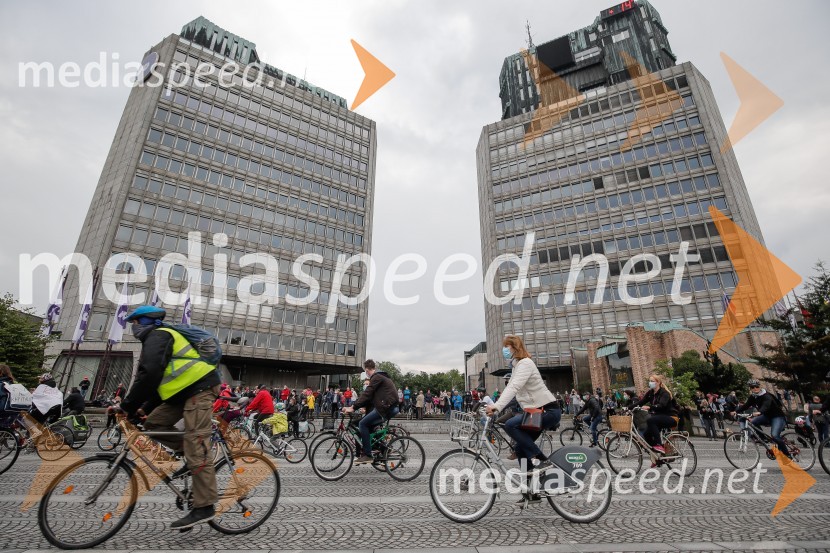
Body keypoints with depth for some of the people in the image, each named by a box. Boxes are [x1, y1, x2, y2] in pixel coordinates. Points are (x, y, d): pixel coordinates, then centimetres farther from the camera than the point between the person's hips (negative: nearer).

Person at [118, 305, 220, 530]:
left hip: (199, 388, -10)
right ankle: (192, 456, 15)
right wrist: (145, 408, 20)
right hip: (186, 390, 10)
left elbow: (149, 374, -20)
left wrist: (128, 405, -11)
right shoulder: (158, 337, 26)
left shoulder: (157, 336, -6)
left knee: (196, 448, -10)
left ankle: (204, 508, -4)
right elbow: (161, 379, 26)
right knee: (154, 423, 10)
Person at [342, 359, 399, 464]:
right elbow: (370, 396, 19)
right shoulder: (381, 376, 22)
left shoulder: (377, 377, -9)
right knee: (368, 426, 14)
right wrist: (356, 406, 13)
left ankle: (367, 455, -8)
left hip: (386, 407, -10)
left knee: (363, 424, -10)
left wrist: (353, 407, -17)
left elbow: (367, 394, -17)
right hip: (389, 407, 10)